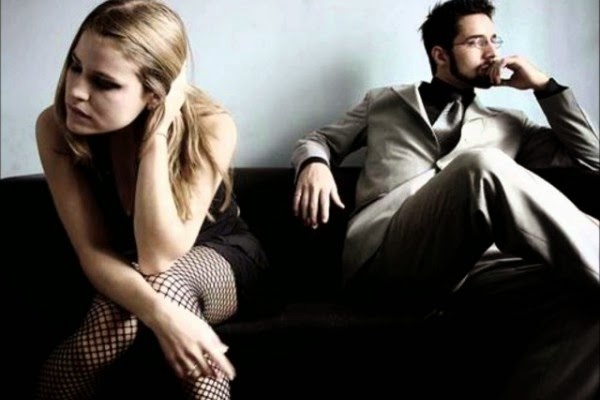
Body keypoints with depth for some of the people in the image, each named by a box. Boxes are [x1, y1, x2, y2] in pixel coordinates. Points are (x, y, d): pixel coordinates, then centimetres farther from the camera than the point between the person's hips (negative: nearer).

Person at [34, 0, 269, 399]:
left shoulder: (210, 127, -29)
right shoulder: (56, 127, -22)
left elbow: (158, 259, -34)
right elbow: (94, 253, -24)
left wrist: (157, 134, -41)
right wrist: (160, 313, -43)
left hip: (222, 259, -1)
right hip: (123, 276, 1)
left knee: (166, 281, -37)